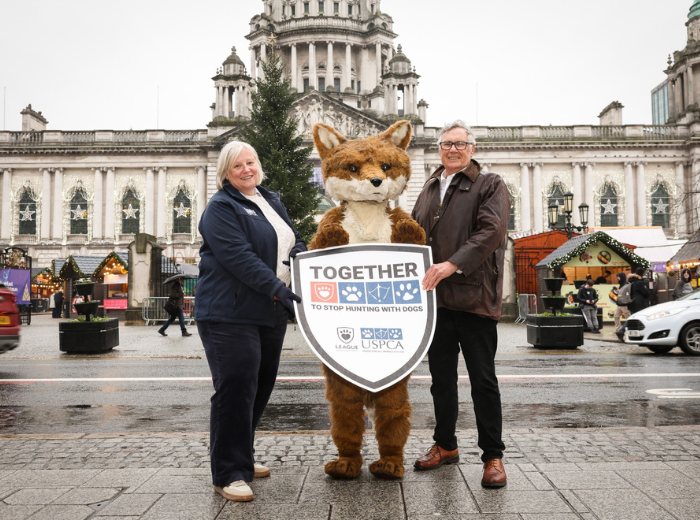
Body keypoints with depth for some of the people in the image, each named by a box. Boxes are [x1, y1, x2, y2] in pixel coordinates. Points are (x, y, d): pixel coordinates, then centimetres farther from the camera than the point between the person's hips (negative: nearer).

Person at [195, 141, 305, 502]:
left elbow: (292, 239, 22)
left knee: (261, 388, 15)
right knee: (236, 390, -9)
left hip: (270, 313, 8)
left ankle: (242, 458, 31)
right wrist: (276, 288, -26)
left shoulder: (271, 202, 18)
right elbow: (238, 256, -19)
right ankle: (228, 474, 0)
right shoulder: (221, 207, -7)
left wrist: (300, 252, -2)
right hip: (229, 313, -8)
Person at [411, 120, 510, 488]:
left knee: (483, 381, 1)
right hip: (435, 298, 6)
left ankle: (493, 456, 13)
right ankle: (445, 445, 29)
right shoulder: (429, 189, 19)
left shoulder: (490, 185, 1)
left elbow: (491, 231, -14)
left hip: (474, 297, -5)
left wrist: (454, 264, -25)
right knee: (441, 377, 14)